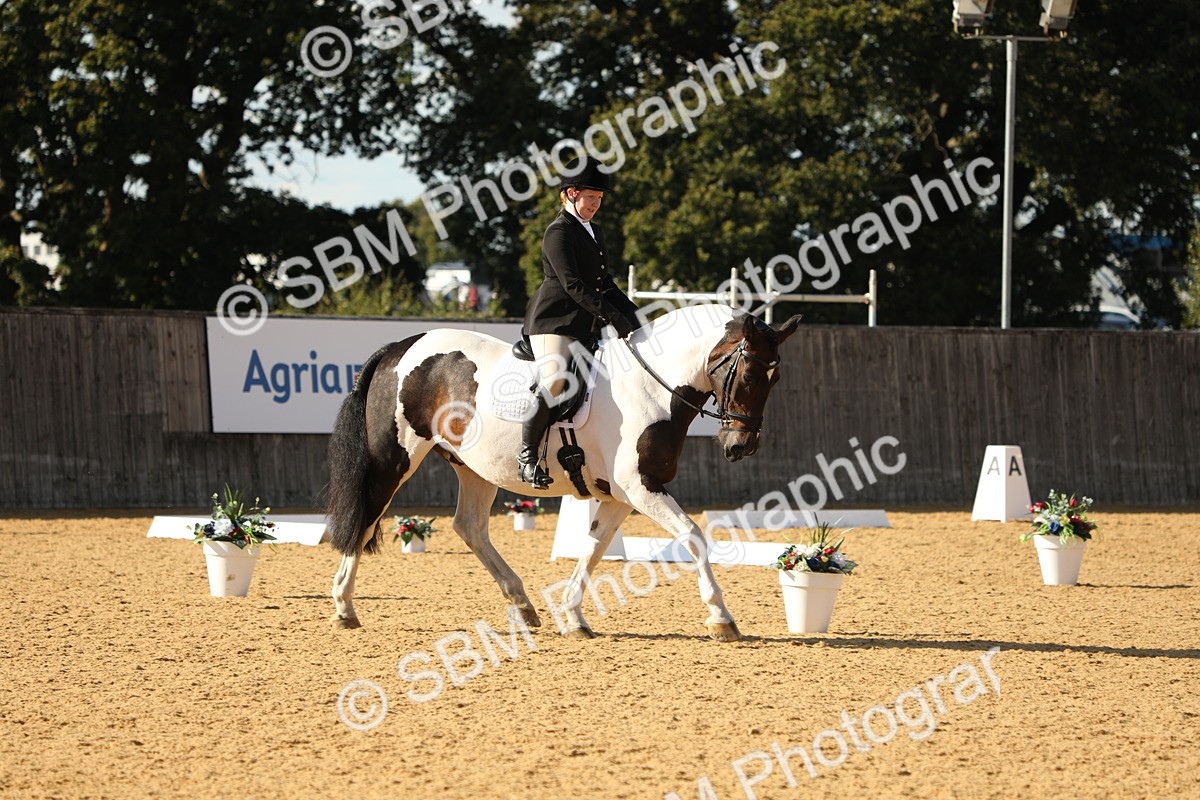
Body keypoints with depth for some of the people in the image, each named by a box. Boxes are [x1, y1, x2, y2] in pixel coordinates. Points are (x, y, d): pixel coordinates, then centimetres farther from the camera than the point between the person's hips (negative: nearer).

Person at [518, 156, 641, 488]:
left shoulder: (593, 232, 20)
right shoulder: (559, 232, -9)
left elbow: (604, 283, 25)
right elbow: (572, 284, -18)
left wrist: (631, 312, 10)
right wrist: (613, 316, -23)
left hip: (586, 326, 10)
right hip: (554, 320, -10)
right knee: (553, 383, -28)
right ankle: (527, 454, -21)